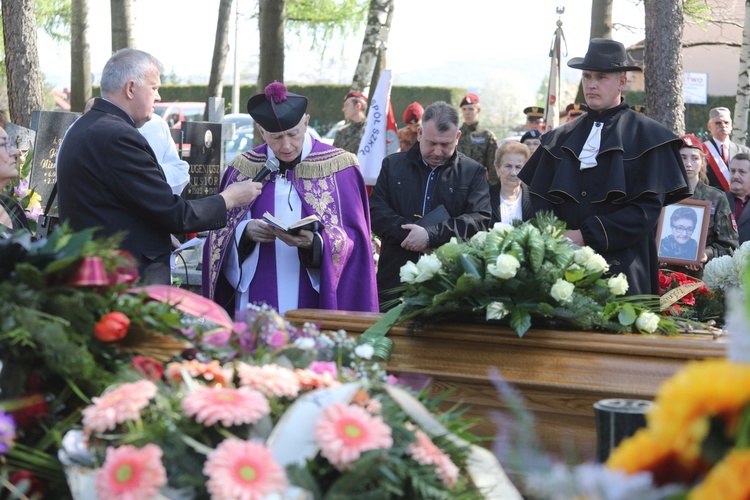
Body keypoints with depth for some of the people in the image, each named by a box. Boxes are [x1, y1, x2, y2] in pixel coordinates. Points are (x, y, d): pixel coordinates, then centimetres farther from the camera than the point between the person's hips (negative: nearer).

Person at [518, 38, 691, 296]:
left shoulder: (646, 137, 3)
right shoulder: (561, 139, 15)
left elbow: (648, 208, -6)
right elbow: (541, 203, 11)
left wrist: (586, 235, -13)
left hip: (622, 269, -3)